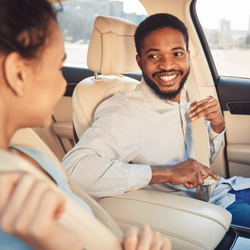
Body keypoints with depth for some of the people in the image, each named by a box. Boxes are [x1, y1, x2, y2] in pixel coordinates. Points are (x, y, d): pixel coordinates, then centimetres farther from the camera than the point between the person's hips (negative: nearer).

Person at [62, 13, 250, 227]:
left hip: (221, 188, 7)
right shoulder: (125, 112, -23)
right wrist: (168, 173, -33)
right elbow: (73, 168, -39)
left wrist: (218, 125, -7)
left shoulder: (189, 94, 0)